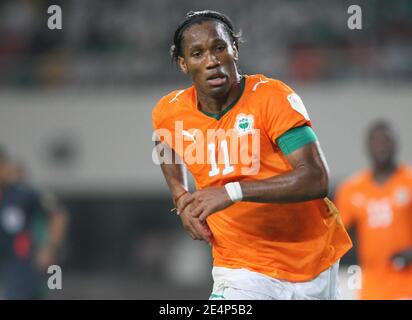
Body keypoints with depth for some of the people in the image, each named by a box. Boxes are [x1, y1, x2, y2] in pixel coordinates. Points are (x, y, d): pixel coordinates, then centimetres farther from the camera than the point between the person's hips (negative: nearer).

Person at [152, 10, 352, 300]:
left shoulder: (272, 97, -17)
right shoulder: (170, 113, -5)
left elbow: (316, 180, -27)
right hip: (244, 272, 1)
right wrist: (181, 198, 7)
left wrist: (233, 192, -35)